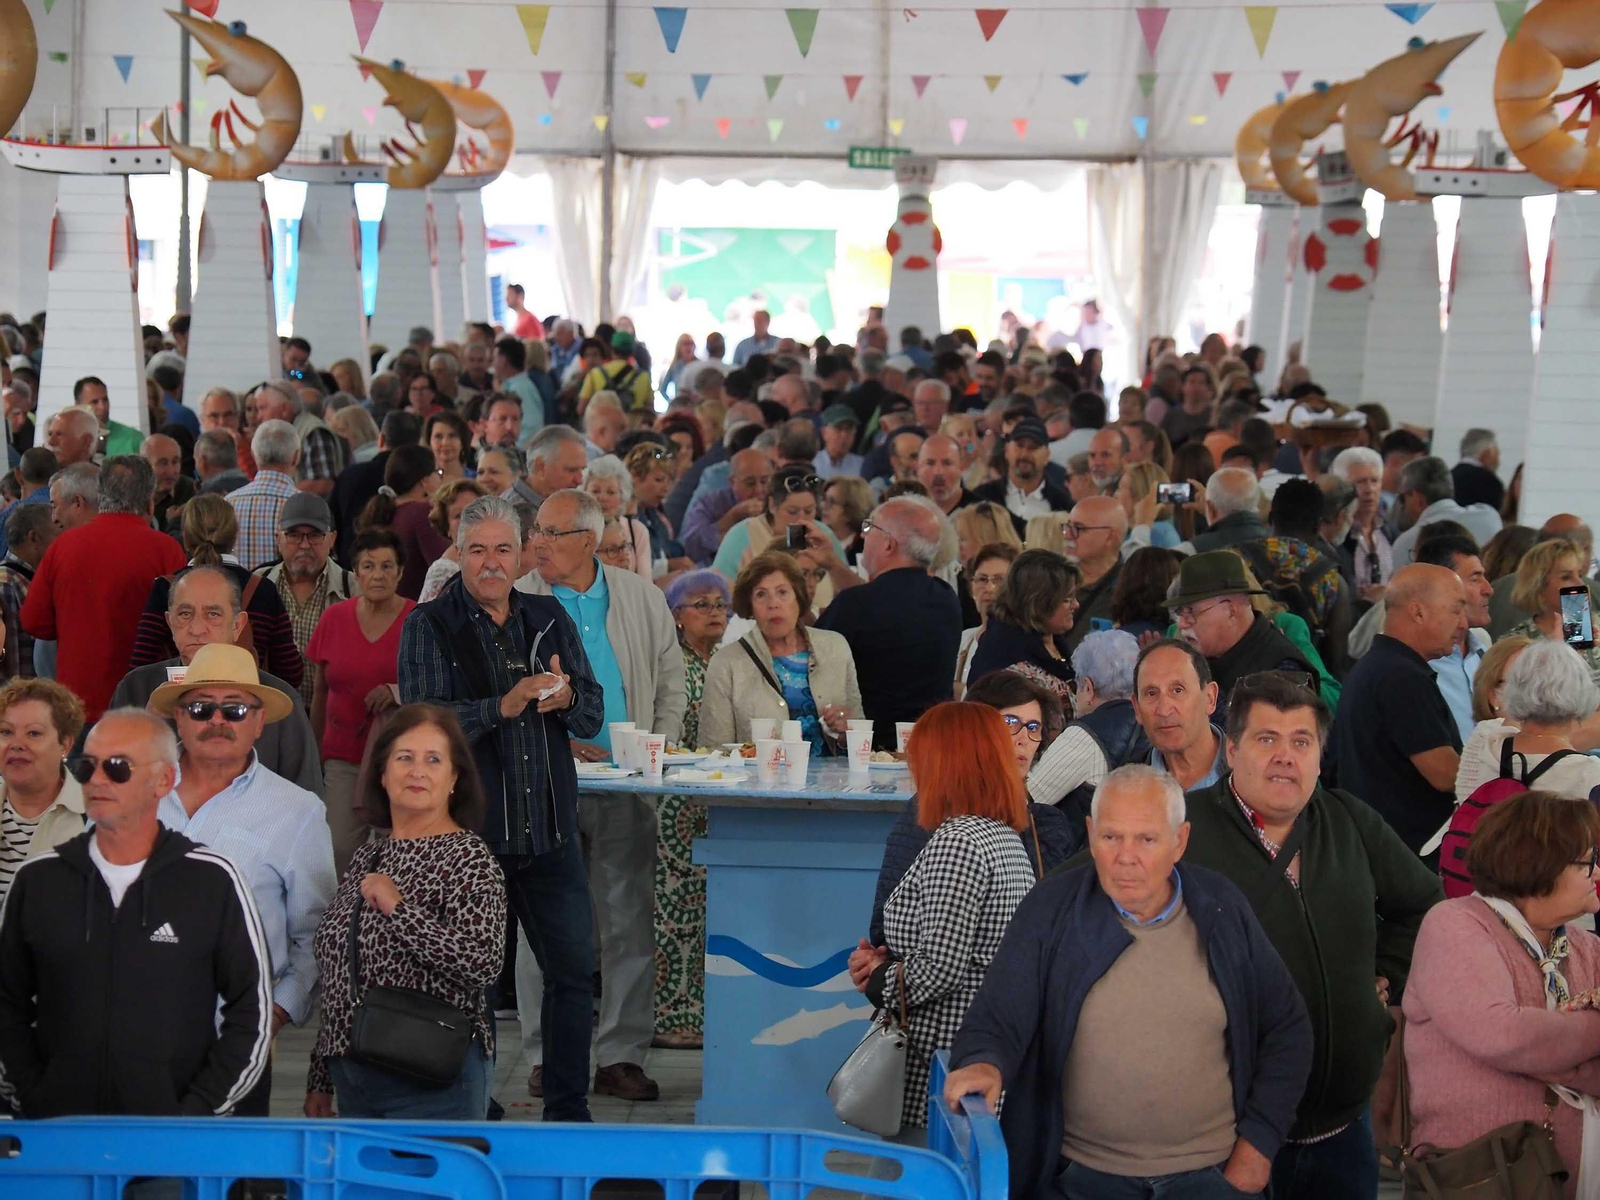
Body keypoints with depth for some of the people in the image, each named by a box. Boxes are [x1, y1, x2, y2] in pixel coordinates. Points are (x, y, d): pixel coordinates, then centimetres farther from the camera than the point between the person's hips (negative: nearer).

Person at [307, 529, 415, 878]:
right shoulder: (334, 618, 6)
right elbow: (320, 692, 15)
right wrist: (314, 753, 16)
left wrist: (399, 693, -16)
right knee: (340, 850, -6)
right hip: (343, 755, 2)